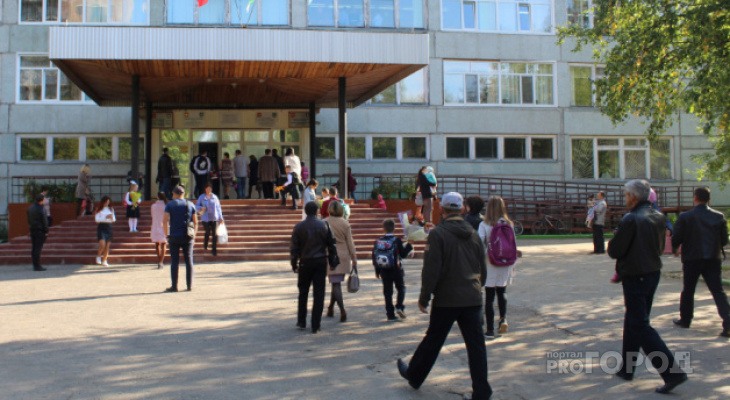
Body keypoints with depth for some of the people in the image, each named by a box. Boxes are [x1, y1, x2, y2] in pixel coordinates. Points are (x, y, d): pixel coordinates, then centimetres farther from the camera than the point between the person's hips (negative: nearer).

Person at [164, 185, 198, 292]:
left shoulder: (170, 204, 1)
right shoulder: (190, 205, 8)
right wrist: (193, 235, 14)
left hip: (174, 236, -2)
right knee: (189, 260, 6)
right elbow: (195, 222, 7)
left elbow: (165, 221, -9)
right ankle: (189, 285, 6)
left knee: (174, 261, 1)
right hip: (188, 237, 2)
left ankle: (174, 286, 2)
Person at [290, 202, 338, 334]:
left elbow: (294, 248, -3)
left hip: (305, 263, 0)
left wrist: (294, 265, 7)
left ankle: (301, 322, 21)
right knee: (319, 294, 3)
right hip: (321, 262, 0)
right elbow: (331, 244, 1)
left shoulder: (299, 227, -3)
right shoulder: (324, 225, -1)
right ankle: (316, 325, 3)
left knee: (303, 292, 15)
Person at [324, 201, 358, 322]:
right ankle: (330, 309, 27)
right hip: (343, 256, 2)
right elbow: (350, 243, 0)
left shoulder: (324, 223, -5)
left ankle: (342, 310, -13)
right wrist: (354, 260, 5)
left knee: (336, 283, -1)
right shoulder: (345, 224, -1)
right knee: (337, 283, 16)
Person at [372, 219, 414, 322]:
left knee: (387, 292, 7)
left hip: (384, 272, 3)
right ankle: (399, 306, -3)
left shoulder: (377, 241, 0)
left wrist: (377, 271, 15)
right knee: (401, 288, 16)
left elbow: (374, 257, 5)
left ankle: (390, 315, 7)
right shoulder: (397, 241, -10)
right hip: (397, 270, -2)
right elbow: (403, 254, -9)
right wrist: (409, 246, 5)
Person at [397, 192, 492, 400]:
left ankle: (414, 376, 29)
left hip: (447, 299, -4)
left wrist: (424, 298, -6)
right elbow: (483, 268, 15)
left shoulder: (438, 233, -10)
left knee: (432, 340, 11)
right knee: (476, 344, 5)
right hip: (473, 299, 4)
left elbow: (431, 269, -14)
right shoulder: (473, 234, 8)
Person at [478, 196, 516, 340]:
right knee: (502, 292, 22)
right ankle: (503, 318, 2)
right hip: (506, 264, 3)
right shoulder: (509, 224, 0)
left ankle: (490, 330, 6)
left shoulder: (484, 225, -8)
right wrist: (512, 266, 11)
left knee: (489, 297, 5)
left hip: (490, 265, -2)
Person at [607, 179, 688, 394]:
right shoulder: (658, 217, 6)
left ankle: (672, 372, -12)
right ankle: (627, 368, 27)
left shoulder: (631, 219, -19)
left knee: (640, 326, -5)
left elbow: (614, 251, -16)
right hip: (653, 273, 9)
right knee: (633, 321, 19)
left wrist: (615, 236, 2)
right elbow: (660, 247, 16)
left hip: (635, 277, -9)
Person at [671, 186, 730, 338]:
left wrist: (675, 250, 12)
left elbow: (676, 238, -8)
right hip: (713, 260, 2)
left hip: (692, 259, -1)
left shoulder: (685, 217, -8)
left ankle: (685, 320, 24)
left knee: (688, 290, 14)